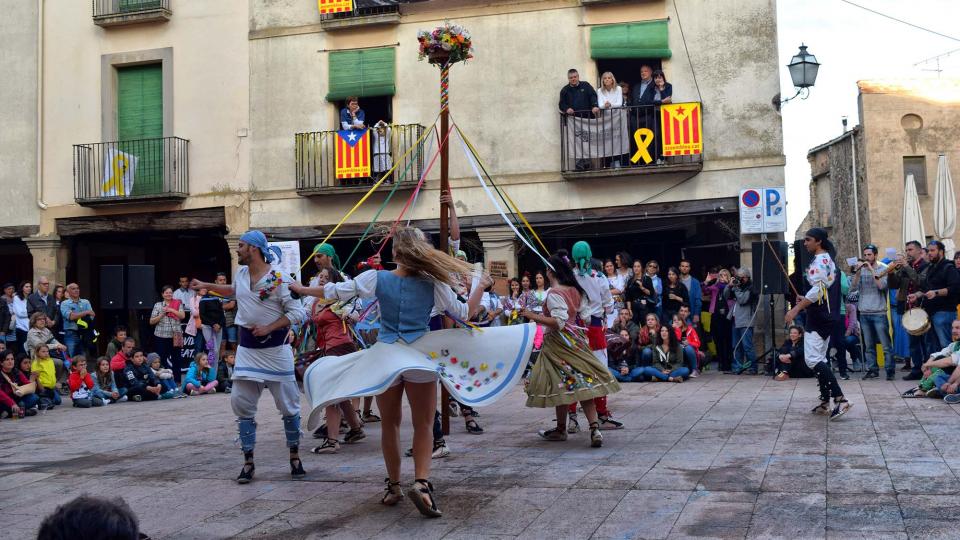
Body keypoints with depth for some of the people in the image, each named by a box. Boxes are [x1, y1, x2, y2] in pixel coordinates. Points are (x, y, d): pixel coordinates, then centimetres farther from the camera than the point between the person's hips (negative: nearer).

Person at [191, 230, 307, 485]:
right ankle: (248, 463, 10)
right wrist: (206, 286, 27)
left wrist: (268, 328, -20)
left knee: (288, 404, 3)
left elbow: (297, 313, -14)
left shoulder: (276, 280, -14)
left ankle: (295, 458, 19)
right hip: (247, 348, 6)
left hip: (275, 347, -6)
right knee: (242, 403, 2)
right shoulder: (241, 273, 6)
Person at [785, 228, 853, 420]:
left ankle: (840, 399, -19)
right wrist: (806, 301, 18)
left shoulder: (819, 261, -14)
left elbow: (817, 289, -24)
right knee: (820, 359, 14)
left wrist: (796, 309, -25)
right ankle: (825, 402, 16)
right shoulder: (829, 261, 17)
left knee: (813, 359, -13)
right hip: (828, 316, 11)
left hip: (818, 318, -11)